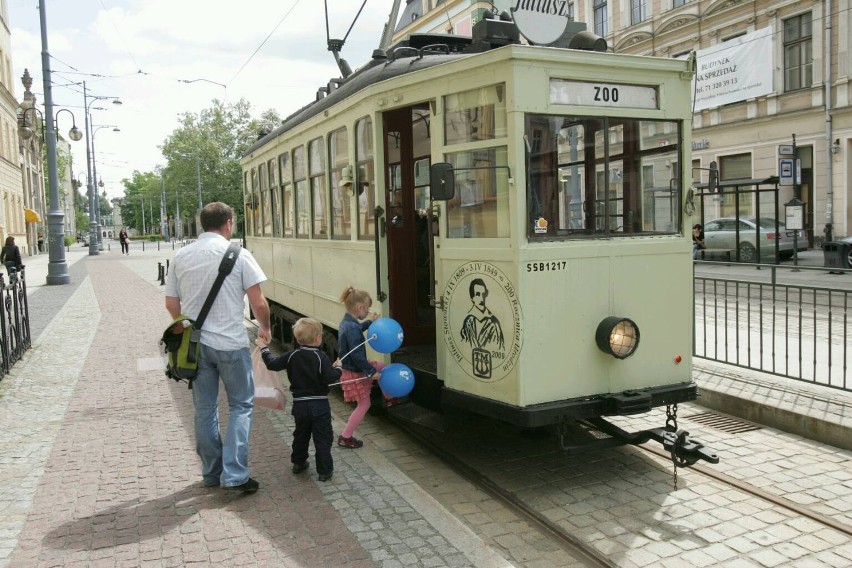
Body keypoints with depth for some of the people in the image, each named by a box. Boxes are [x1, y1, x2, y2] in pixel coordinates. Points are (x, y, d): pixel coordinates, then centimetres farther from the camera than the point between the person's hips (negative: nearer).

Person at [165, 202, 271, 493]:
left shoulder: (181, 257, 4)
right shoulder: (238, 255, -8)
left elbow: (171, 303, 10)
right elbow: (258, 303, -10)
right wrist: (264, 328, 9)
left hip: (195, 343, 4)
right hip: (230, 343, -4)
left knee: (204, 409, 15)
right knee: (241, 406, 8)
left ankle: (211, 472, 25)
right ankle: (234, 474, 1)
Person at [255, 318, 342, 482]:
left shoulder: (292, 356, -3)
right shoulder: (321, 357, -15)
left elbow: (272, 364, 1)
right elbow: (330, 378, -21)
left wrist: (264, 348, 14)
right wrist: (338, 368, -3)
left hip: (299, 405, 4)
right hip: (319, 405, -4)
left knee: (300, 435, 23)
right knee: (323, 438, 4)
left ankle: (298, 463, 36)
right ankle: (325, 471, 6)